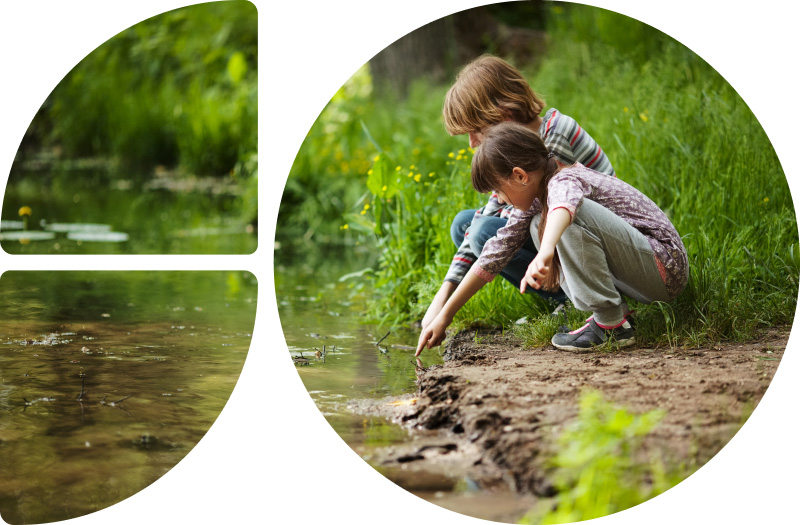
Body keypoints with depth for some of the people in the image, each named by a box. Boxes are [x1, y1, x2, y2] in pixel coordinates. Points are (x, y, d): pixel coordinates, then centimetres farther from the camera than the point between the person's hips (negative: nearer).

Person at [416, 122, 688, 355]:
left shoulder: (565, 181, -19)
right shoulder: (535, 198, 8)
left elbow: (564, 205, -44)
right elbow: (496, 253, 11)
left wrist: (545, 253, -64)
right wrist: (444, 316, 10)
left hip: (666, 266, -9)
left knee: (575, 216, -29)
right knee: (538, 226, 11)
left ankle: (612, 324, -19)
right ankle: (603, 309, 1)